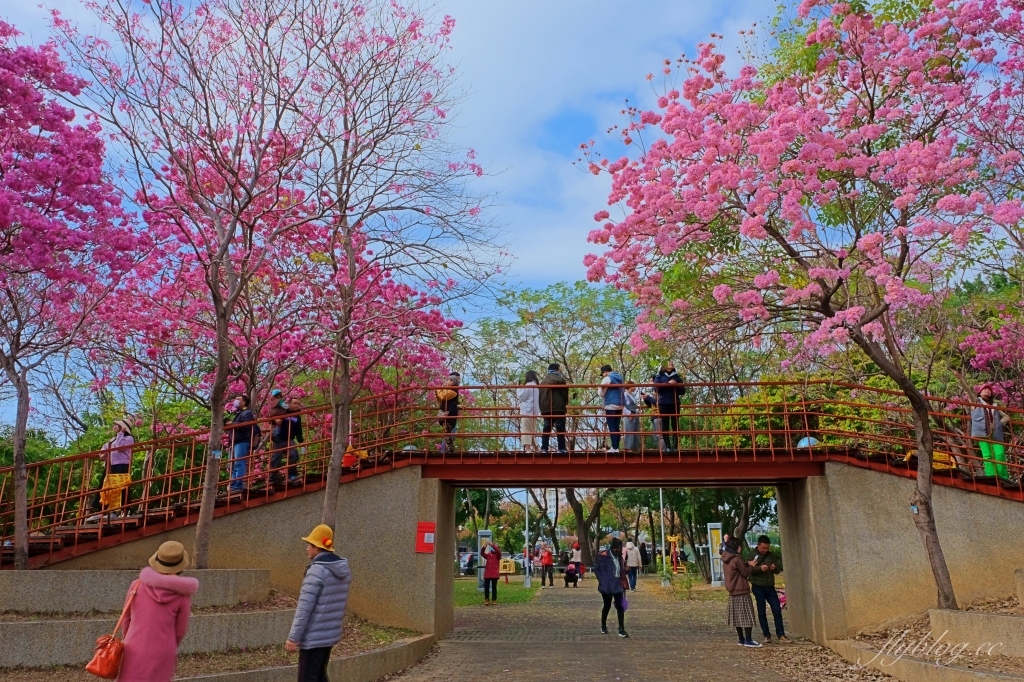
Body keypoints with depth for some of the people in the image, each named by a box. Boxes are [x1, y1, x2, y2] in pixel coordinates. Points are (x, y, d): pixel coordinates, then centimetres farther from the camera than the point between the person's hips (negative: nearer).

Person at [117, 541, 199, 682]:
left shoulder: (137, 585, -4)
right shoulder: (182, 595, -9)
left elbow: (126, 620, 7)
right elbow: (180, 630, 1)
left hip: (135, 651, 2)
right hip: (161, 655, -2)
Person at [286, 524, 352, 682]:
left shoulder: (316, 570, -18)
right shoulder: (344, 570, 7)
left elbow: (304, 607, -20)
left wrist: (293, 637, -16)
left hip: (313, 637, -8)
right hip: (331, 634, 8)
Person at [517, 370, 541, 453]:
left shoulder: (528, 385, -11)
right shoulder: (536, 386, 15)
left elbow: (521, 396, -8)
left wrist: (518, 389, 4)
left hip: (527, 411, -9)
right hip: (534, 411, 9)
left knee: (526, 430, -9)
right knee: (532, 430, 15)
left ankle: (527, 448, -17)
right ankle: (534, 448, 18)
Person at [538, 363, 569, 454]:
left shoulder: (543, 381, 16)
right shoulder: (560, 379, -4)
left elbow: (539, 395, 15)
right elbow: (565, 393, -2)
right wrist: (566, 403, 16)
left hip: (545, 409, 6)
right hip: (558, 408, -6)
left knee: (546, 428, 7)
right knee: (560, 428, -4)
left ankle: (544, 448, 1)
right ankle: (561, 448, -7)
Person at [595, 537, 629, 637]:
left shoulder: (619, 557, 6)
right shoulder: (604, 556, -13)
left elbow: (621, 571, 13)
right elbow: (596, 569, -8)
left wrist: (623, 584, 9)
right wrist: (602, 580, -12)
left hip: (617, 585, 5)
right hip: (607, 586, -5)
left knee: (620, 606, -4)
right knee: (607, 606, 7)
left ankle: (621, 630, -1)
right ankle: (603, 626, 29)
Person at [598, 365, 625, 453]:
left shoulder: (607, 379, -7)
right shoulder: (619, 378, 17)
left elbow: (601, 393, -5)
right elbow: (623, 390, 26)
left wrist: (600, 387, 14)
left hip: (611, 405, -8)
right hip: (620, 405, 8)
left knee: (612, 427, -7)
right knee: (617, 427, 10)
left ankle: (614, 448, -9)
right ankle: (616, 447, 10)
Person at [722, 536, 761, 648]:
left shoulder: (726, 560, 9)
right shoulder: (737, 559, -18)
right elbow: (745, 573, -9)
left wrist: (748, 564, 12)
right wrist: (751, 566, 8)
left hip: (733, 592, 9)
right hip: (742, 591, -9)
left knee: (737, 616, 12)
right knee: (747, 615, -3)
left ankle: (741, 639, 18)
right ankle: (748, 640, -2)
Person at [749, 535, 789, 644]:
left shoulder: (772, 555, 8)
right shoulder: (752, 555, -3)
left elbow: (778, 571, 13)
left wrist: (775, 568, -11)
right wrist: (759, 568, -27)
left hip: (770, 586, 3)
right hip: (758, 587, -3)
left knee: (777, 610, -1)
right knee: (761, 612, 3)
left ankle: (781, 635, 5)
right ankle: (767, 635, 11)